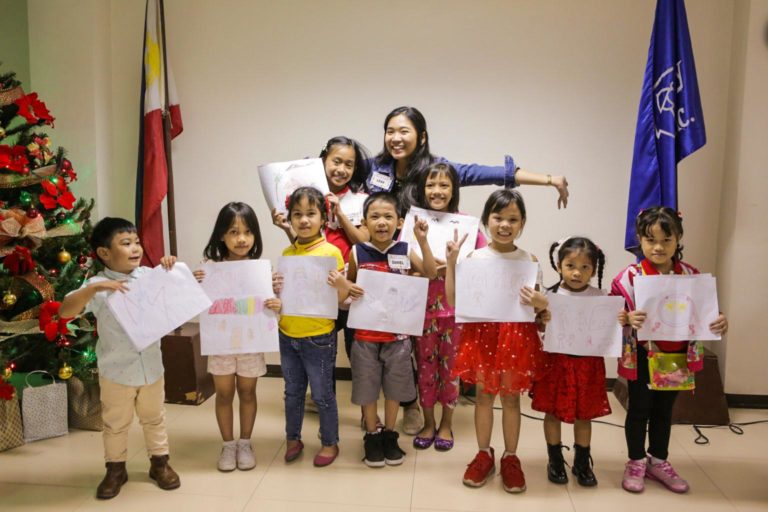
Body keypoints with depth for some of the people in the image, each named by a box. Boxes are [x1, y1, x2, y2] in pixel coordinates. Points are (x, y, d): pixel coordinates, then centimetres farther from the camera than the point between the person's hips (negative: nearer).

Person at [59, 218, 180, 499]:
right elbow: (64, 312, -23)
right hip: (116, 371, -2)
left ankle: (160, 462, 36)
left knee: (154, 418, 19)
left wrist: (173, 270, -11)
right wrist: (93, 289, -35)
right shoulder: (98, 285, -13)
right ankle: (116, 469, 35)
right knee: (115, 424, 17)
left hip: (151, 367, 2)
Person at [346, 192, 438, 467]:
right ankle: (372, 436, 30)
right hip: (366, 333, -1)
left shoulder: (405, 251, -2)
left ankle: (389, 435, 33)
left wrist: (422, 240, -13)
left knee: (394, 386, 14)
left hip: (398, 333, 1)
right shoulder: (357, 253, -4)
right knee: (367, 386, 11)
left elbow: (431, 273, -6)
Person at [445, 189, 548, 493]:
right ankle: (484, 455, 30)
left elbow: (538, 308, 5)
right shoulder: (474, 257, -3)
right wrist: (451, 264, -12)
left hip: (517, 336, 0)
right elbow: (454, 302, -6)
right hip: (482, 334, 0)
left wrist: (542, 304, -19)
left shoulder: (530, 260, 0)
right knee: (483, 395, 12)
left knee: (511, 398, 12)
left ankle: (510, 458, 29)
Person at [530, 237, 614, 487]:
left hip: (588, 362, 1)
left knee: (584, 414, 13)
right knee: (553, 412, 9)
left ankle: (582, 463, 30)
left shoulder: (600, 297, -2)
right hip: (557, 360, -1)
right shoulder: (551, 296, -7)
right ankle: (555, 461, 27)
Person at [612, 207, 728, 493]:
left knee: (664, 410, 19)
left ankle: (659, 462, 37)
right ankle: (636, 462, 30)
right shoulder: (630, 276, -15)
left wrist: (719, 322, -15)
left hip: (677, 357, 3)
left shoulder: (691, 276, -4)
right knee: (639, 409, 12)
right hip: (641, 357, -3)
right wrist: (628, 318, -34)